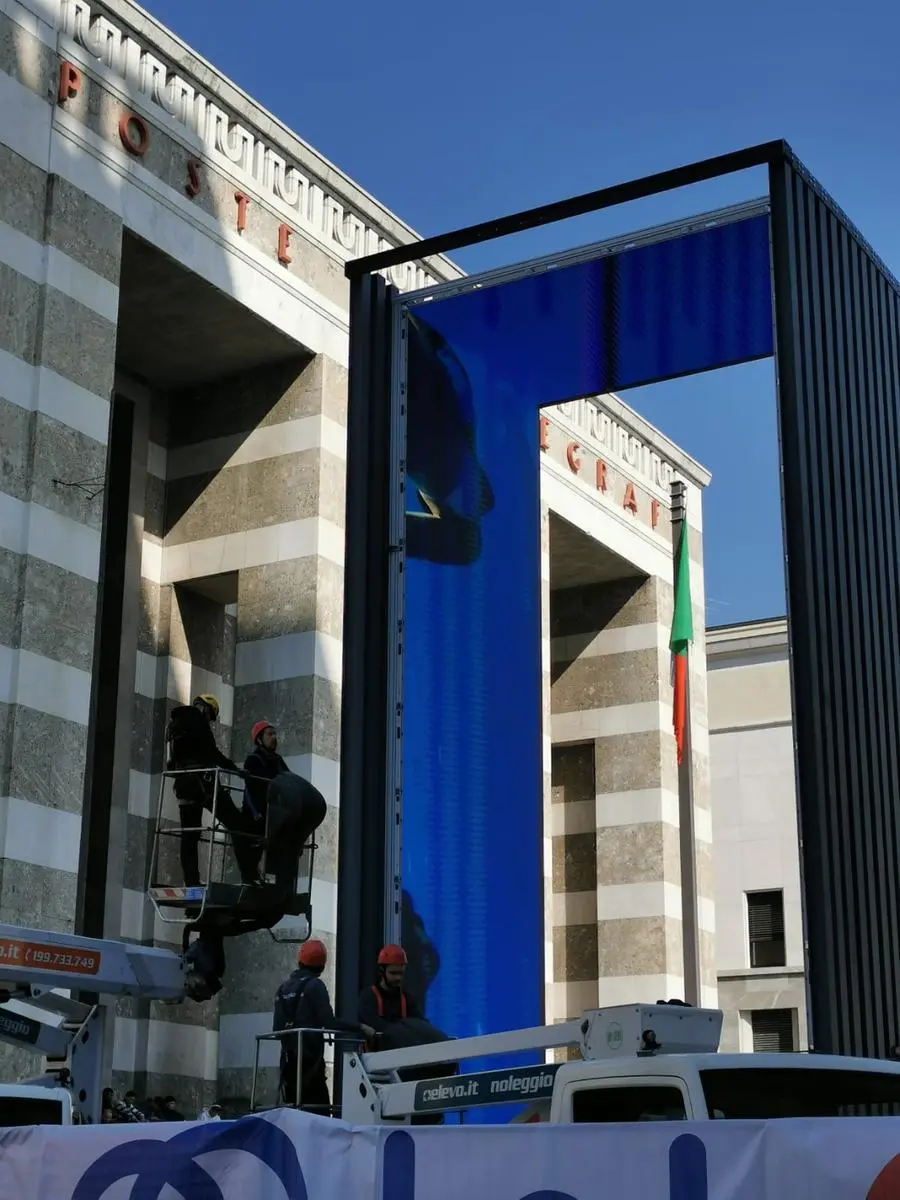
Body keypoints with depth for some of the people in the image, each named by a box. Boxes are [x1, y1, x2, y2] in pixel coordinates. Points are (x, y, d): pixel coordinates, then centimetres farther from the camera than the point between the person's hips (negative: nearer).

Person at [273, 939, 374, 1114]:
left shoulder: (283, 988, 14)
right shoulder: (315, 986, -7)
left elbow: (277, 1029, 15)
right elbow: (329, 1022, -16)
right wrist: (360, 1028, -13)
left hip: (288, 1058, 7)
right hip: (310, 1058, -7)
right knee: (319, 1107, -10)